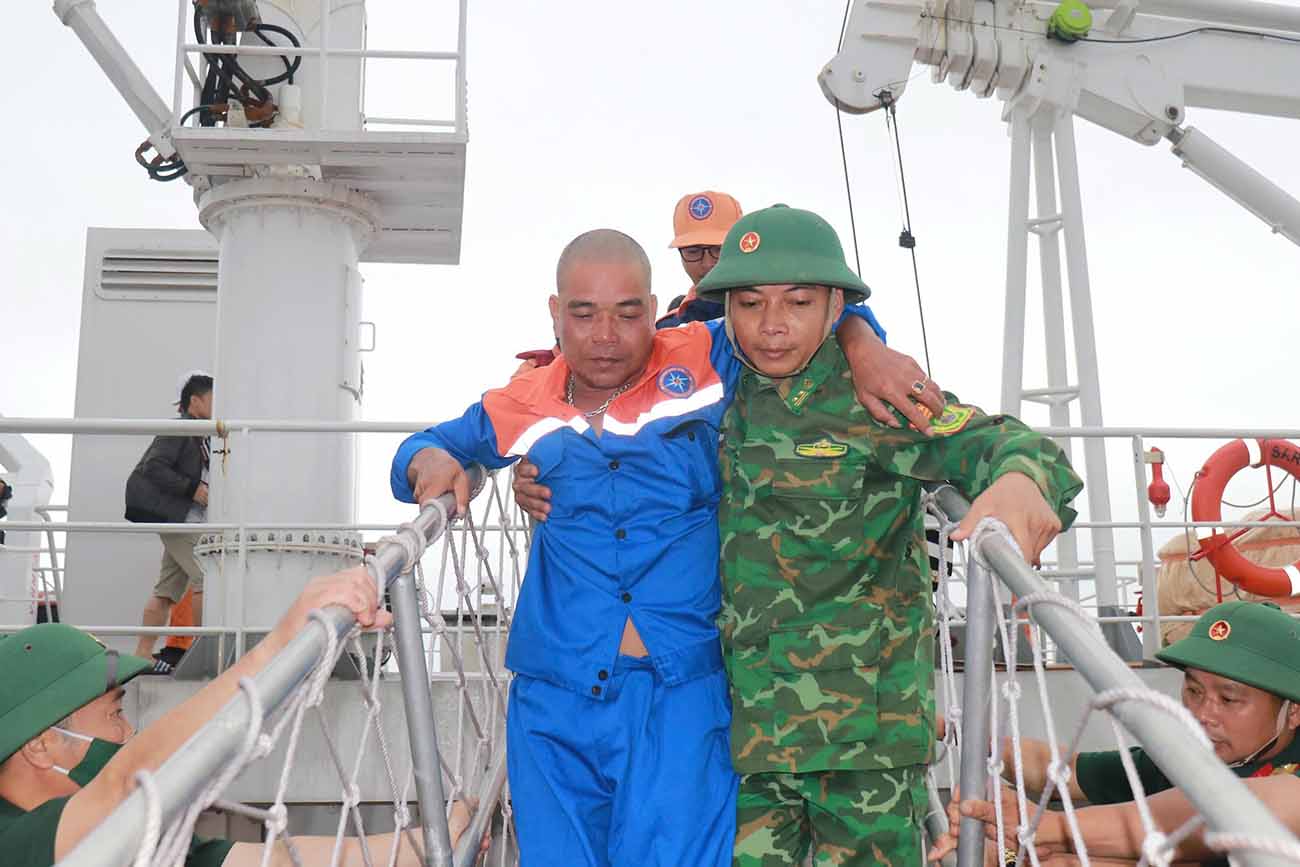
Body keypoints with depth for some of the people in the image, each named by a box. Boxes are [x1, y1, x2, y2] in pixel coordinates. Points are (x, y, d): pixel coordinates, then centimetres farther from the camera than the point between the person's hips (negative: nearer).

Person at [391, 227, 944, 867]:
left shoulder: (706, 365, 1)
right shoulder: (522, 406, 9)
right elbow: (429, 444, 25)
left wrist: (867, 352, -9)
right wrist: (432, 461, 3)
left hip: (682, 698, -3)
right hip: (554, 700, 3)